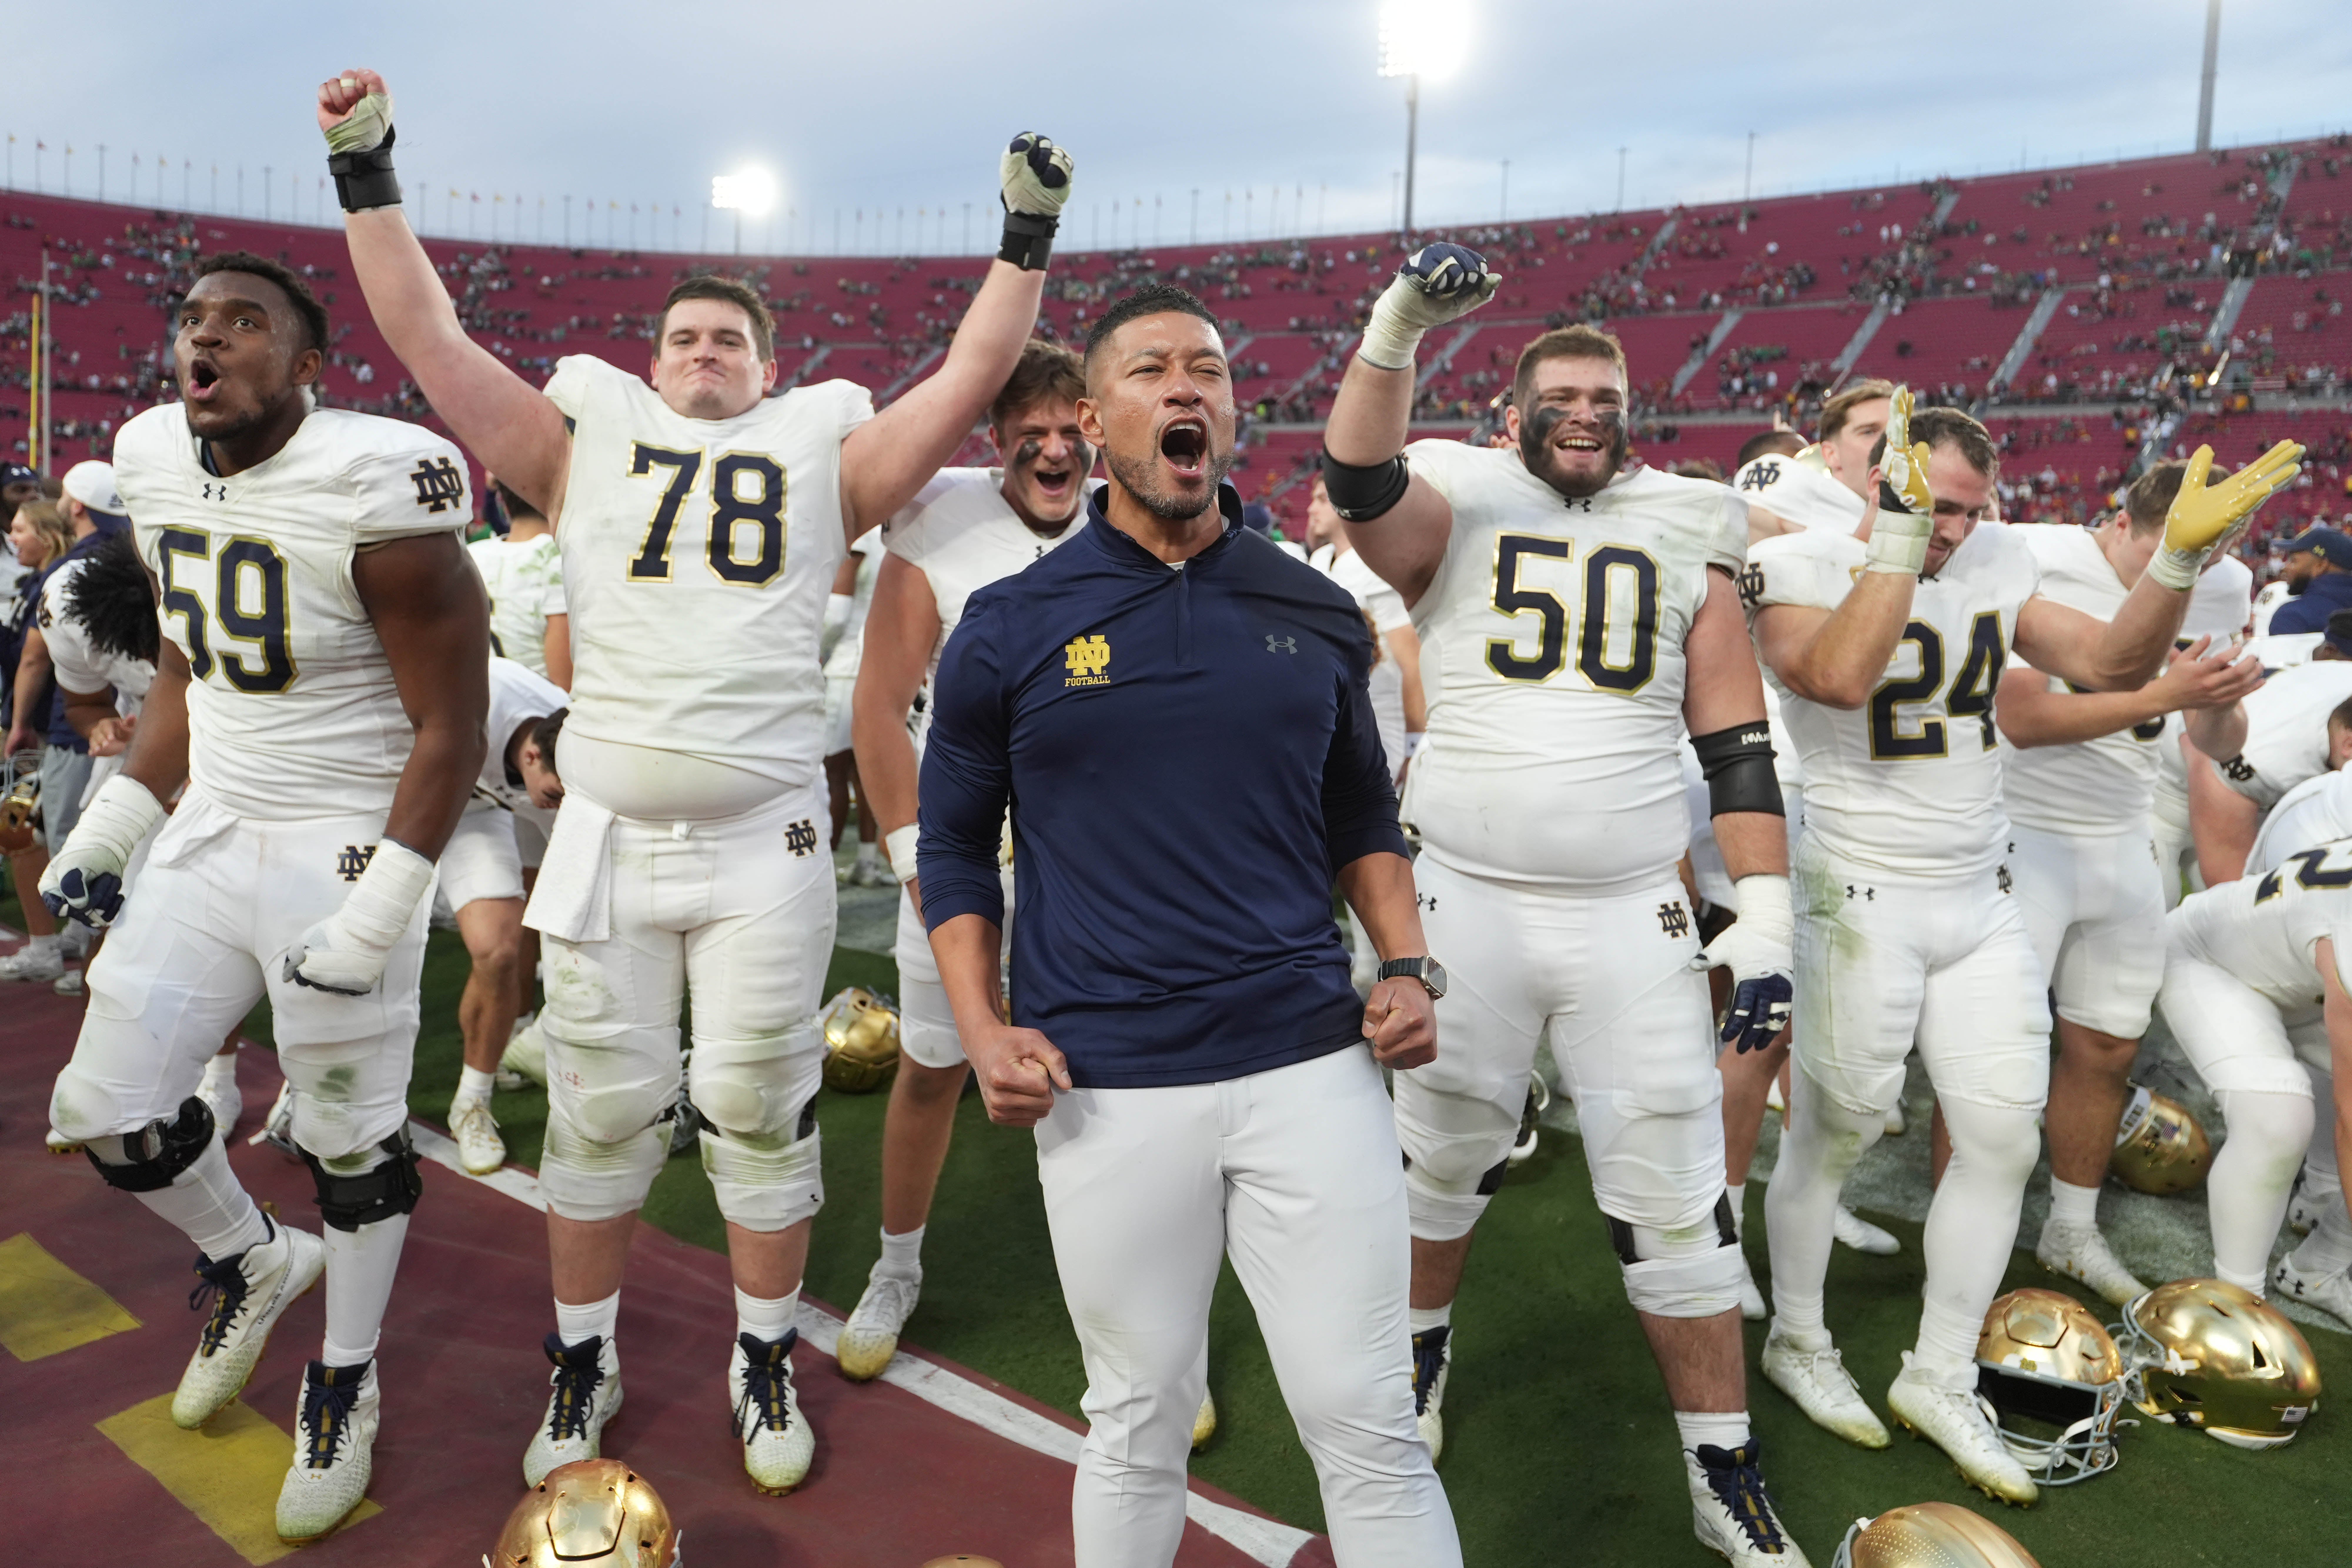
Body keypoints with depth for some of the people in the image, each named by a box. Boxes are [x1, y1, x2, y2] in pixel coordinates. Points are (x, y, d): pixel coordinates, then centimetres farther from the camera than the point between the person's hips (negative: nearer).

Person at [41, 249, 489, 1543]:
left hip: (346, 844, -7)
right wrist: (109, 827, 13)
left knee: (351, 1138, 7)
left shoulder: (369, 489, -19)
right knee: (105, 1109, 10)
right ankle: (252, 1260, 40)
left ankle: (346, 1387, 30)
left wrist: (375, 915, -19)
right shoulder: (158, 466, 5)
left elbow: (451, 726, -16)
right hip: (212, 832, 7)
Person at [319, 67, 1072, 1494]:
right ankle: (584, 1365, 29)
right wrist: (369, 179, 8)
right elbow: (434, 341, 10)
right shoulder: (588, 449, 11)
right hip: (609, 838, 1)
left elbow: (970, 378, 5)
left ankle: (766, 1364, 25)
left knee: (762, 1114, 7)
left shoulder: (822, 459, 9)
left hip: (764, 844, -1)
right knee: (602, 1115, 9)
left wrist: (1027, 239, 2)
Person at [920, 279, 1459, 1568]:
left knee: (1370, 1425, 7)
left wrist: (1408, 965, 2)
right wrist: (982, 1030, -5)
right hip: (1106, 1087, -1)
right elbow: (955, 846, 7)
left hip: (1311, 1063, 2)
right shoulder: (1010, 627, 0)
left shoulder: (1316, 615, 7)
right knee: (1140, 1423, 14)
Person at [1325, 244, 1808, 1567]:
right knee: (1445, 1158, 15)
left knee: (1675, 1196, 6)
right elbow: (1361, 479, -19)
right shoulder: (1460, 512, 4)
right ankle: (1424, 1345, 43)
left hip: (1634, 917, 1)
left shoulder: (1686, 538, 8)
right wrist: (1400, 325, -32)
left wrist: (1765, 918, -2)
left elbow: (1736, 739, 5)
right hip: (1465, 903, -1)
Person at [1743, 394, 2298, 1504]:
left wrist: (2179, 554, -7)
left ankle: (1939, 1378, 25)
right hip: (1862, 902, -6)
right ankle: (1796, 1343, 30)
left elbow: (2113, 664, 6)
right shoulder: (1799, 567, -11)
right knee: (1833, 1135, 6)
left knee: (2004, 1139, 7)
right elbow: (1841, 677, -30)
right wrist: (1899, 530, -28)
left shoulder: (1994, 564, 7)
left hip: (1980, 902, 6)